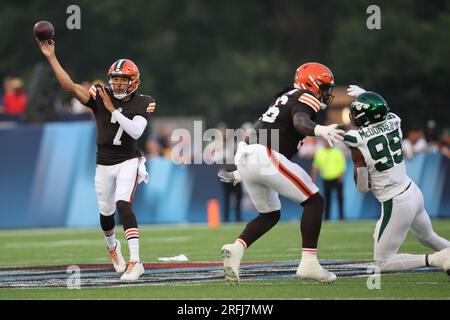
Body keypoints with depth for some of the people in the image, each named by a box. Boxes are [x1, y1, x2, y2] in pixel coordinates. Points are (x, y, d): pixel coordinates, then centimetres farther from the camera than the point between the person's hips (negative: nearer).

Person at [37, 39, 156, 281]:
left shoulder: (141, 103, -7)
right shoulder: (100, 97, -2)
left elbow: (135, 132, -22)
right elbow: (70, 86, -10)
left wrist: (113, 109, -24)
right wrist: (51, 57, -16)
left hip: (127, 163, -4)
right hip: (104, 165, 4)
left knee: (123, 204, -23)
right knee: (105, 212, 14)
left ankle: (135, 261, -27)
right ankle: (112, 247, 46)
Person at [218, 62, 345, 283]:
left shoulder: (286, 98, 29)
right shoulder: (306, 99, 1)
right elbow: (300, 121, -24)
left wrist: (240, 173, 37)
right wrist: (320, 130, -45)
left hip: (246, 156, 9)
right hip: (266, 158, -9)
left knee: (270, 215, 23)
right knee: (314, 201, -1)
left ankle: (236, 249, 3)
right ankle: (309, 263, -8)